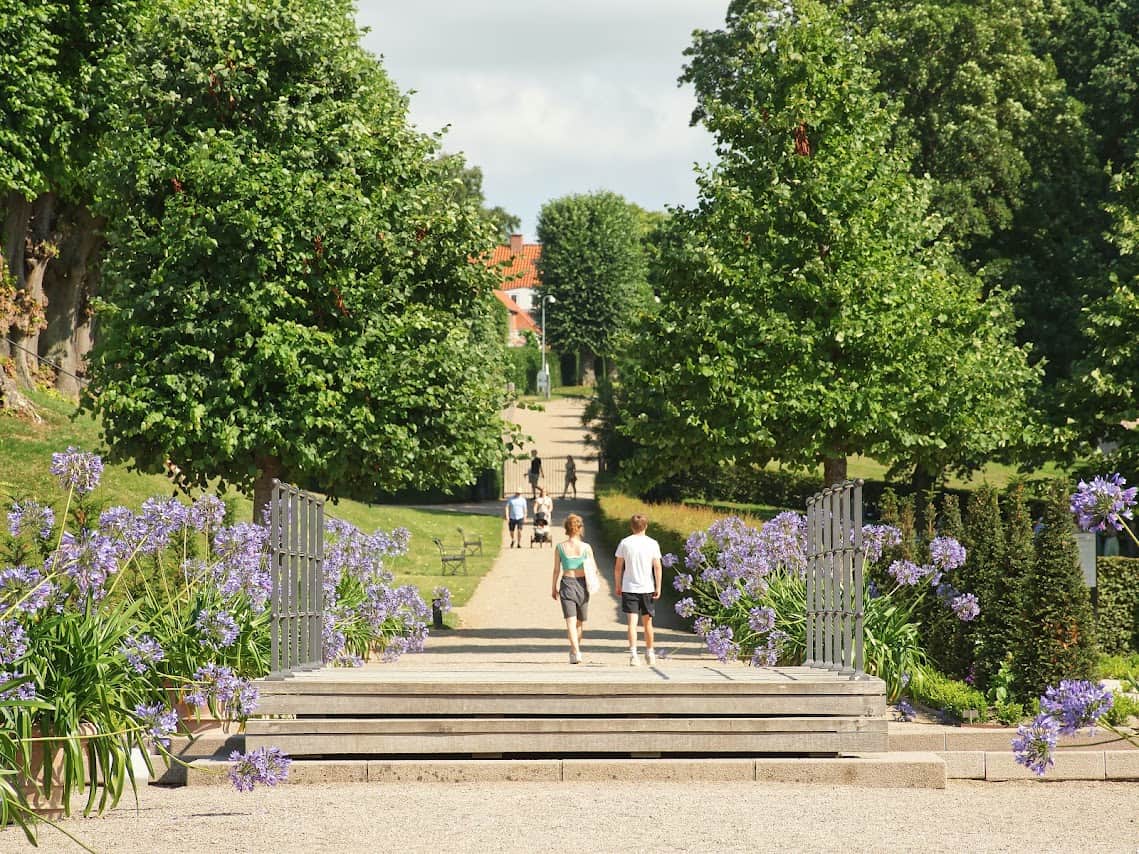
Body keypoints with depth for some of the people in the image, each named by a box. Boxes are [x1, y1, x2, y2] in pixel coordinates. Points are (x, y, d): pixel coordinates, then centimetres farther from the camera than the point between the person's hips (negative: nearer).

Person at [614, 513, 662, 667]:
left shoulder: (625, 543, -1)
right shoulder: (652, 544, -2)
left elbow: (618, 567, 1)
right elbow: (657, 567, -4)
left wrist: (617, 585, 12)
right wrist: (658, 587, 0)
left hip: (629, 588, -1)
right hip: (647, 588, 1)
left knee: (632, 622, -5)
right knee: (647, 622, 15)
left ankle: (633, 654, -19)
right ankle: (650, 654, 27)